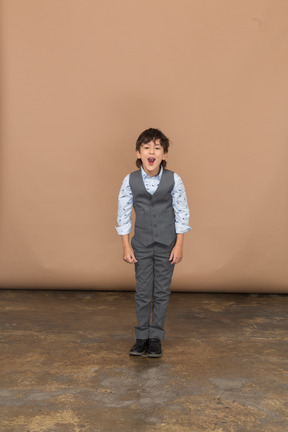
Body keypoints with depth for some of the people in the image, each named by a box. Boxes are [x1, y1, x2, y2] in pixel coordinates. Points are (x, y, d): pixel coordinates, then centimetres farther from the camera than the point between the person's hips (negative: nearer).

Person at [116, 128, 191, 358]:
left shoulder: (173, 179, -10)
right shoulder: (130, 180, -7)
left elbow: (182, 212, -3)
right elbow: (123, 213, 0)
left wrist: (179, 245, -5)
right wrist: (126, 246, -1)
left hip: (167, 244, 0)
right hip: (142, 244, 1)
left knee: (162, 292, 7)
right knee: (143, 292, 7)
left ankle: (156, 337, 20)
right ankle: (142, 337, 21)